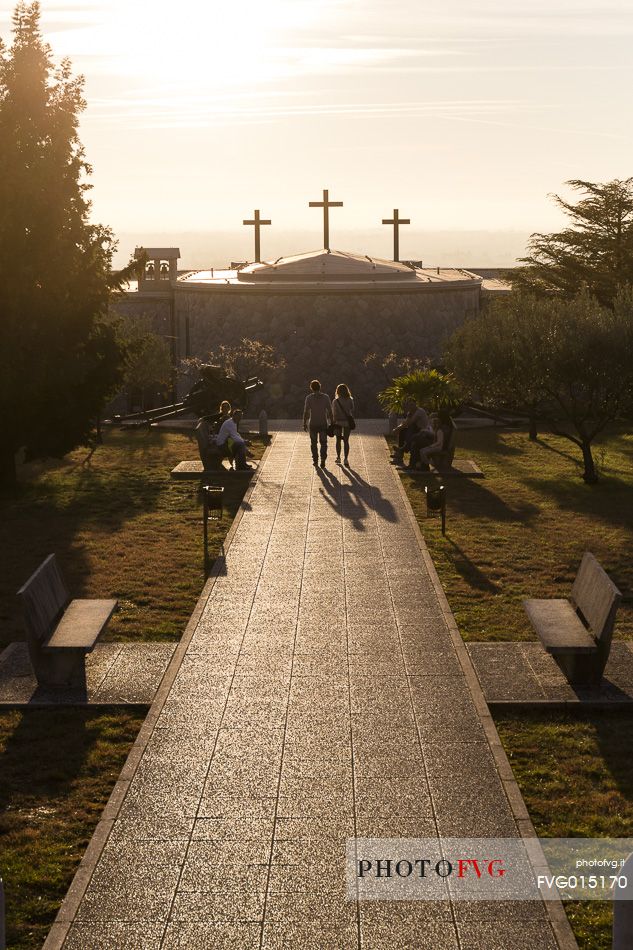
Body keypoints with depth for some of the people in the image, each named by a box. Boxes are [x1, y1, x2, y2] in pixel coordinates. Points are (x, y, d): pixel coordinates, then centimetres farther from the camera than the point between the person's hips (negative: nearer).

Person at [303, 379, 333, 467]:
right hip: (323, 423, 0)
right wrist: (331, 423, 6)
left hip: (313, 424, 0)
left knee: (314, 442, 16)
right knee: (323, 443, 5)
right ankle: (323, 460, -11)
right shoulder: (326, 397, -4)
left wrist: (305, 424, -1)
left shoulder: (309, 398, -7)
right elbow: (330, 411, -2)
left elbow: (306, 412, -8)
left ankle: (315, 460, 23)